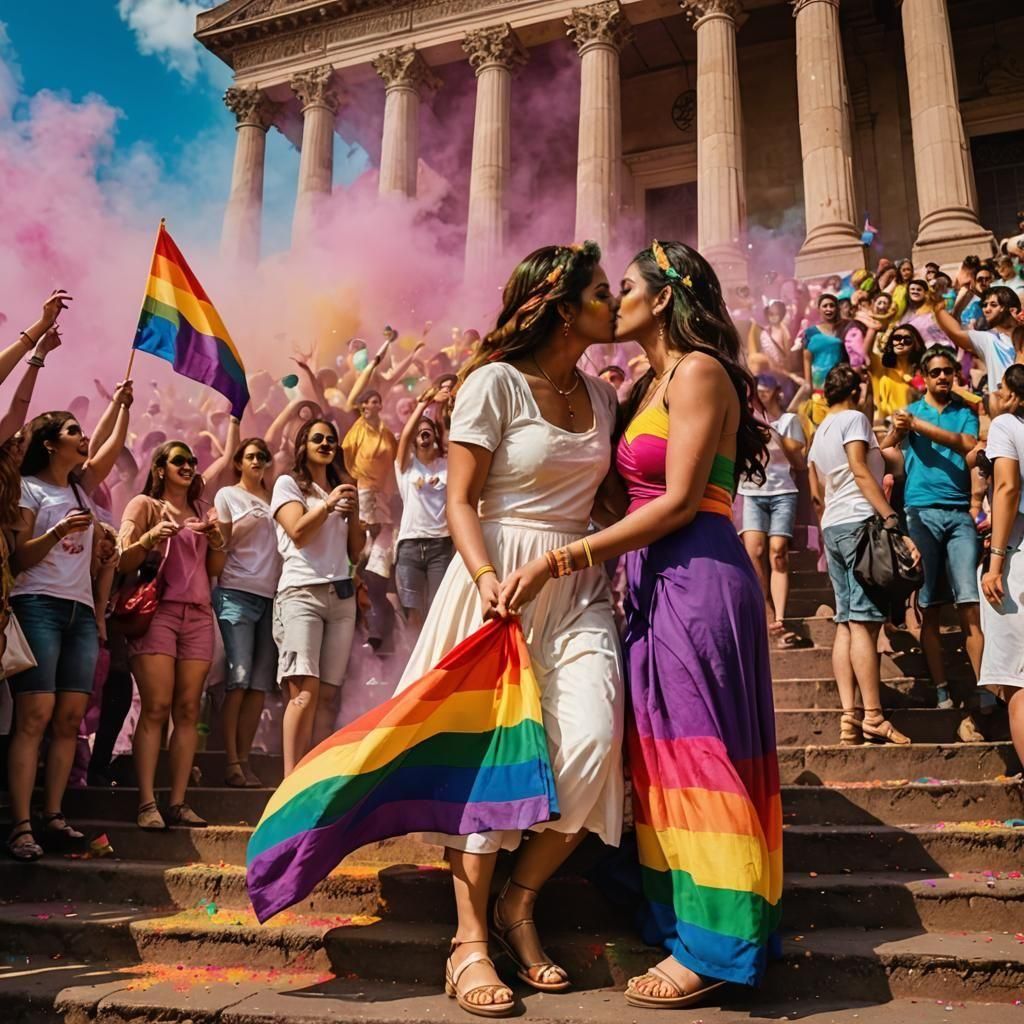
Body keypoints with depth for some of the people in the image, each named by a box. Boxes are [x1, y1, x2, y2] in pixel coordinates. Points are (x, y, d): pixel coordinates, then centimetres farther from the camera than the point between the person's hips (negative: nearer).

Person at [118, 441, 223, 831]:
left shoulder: (203, 514, 24)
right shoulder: (144, 504, 11)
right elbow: (124, 562, 2)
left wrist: (218, 544, 3)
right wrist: (150, 537, -16)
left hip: (199, 614, 4)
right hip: (157, 611, -4)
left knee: (188, 710, -3)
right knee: (156, 708, -13)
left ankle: (178, 803, -4)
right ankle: (147, 804, -13)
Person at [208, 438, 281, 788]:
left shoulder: (273, 495, 17)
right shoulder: (227, 496, 8)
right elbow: (216, 560, 3)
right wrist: (217, 537, -14)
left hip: (270, 597, 4)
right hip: (237, 594, -4)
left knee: (261, 683, 0)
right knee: (239, 678, -11)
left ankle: (244, 760, 5)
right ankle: (232, 763, -7)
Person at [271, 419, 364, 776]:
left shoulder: (342, 489, 23)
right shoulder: (288, 483, 9)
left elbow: (355, 552, 18)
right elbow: (298, 532, -8)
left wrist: (354, 512, 5)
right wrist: (329, 503, -5)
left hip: (342, 596, 5)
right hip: (302, 592, -5)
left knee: (329, 694, -3)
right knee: (305, 690, -19)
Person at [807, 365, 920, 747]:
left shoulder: (819, 433, 22)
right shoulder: (854, 419, -1)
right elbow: (860, 471, -13)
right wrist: (891, 519, -17)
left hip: (831, 527, 8)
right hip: (860, 522, -8)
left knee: (846, 622, 3)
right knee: (864, 622, -12)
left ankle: (849, 717, -2)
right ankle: (873, 717, -13)